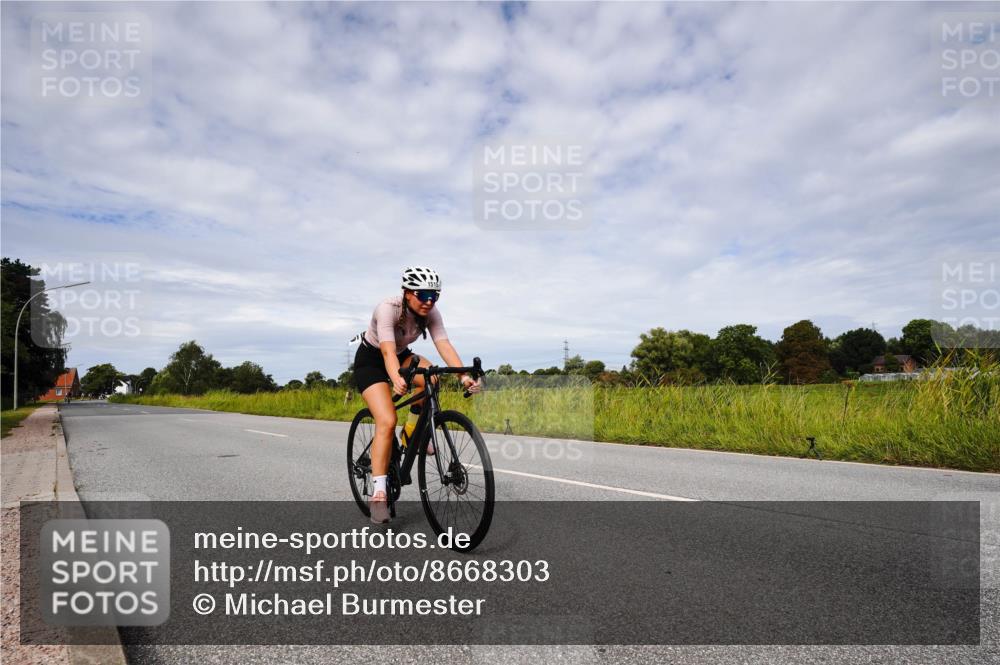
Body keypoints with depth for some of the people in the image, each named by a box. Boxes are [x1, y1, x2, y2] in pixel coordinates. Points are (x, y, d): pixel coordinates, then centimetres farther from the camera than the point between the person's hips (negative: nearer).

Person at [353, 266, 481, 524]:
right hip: (370, 360, -5)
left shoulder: (431, 313, -16)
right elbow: (387, 351, -42)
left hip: (401, 356, 5)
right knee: (387, 421, -23)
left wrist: (464, 375, -43)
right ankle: (378, 494, -17)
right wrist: (397, 379, -62)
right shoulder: (388, 309, -31)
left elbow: (444, 345, -27)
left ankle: (412, 433, -2)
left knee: (430, 377, -27)